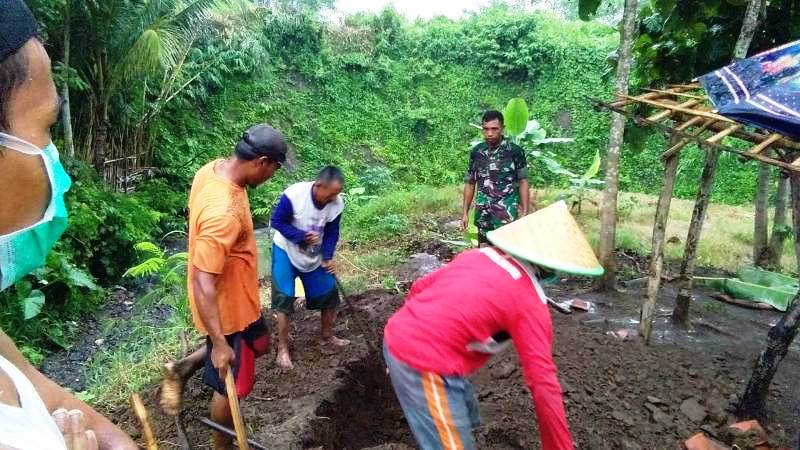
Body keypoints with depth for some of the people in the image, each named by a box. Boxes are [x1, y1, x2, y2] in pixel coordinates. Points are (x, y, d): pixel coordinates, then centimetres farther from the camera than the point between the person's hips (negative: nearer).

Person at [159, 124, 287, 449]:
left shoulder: (211, 169, -7)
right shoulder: (224, 213, -36)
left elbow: (194, 216, 11)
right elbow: (203, 283, -33)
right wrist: (219, 343, -26)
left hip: (236, 296, 9)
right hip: (227, 306, -9)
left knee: (258, 344, 29)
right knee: (231, 386, 13)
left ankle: (182, 369, 33)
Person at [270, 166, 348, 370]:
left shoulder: (336, 204, -18)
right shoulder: (294, 194, -31)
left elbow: (332, 233, -8)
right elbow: (276, 222, -21)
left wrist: (328, 258, -22)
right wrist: (302, 237, -31)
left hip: (315, 255, 4)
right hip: (286, 251, -4)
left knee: (330, 292, 8)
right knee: (284, 298, -4)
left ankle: (327, 336, 32)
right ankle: (283, 349, 12)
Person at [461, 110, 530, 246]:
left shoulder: (515, 151, -3)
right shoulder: (476, 152, 7)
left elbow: (523, 182, -1)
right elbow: (470, 183, 12)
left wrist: (525, 212, -7)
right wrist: (465, 212, 10)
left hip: (507, 213, -3)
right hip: (483, 213, 4)